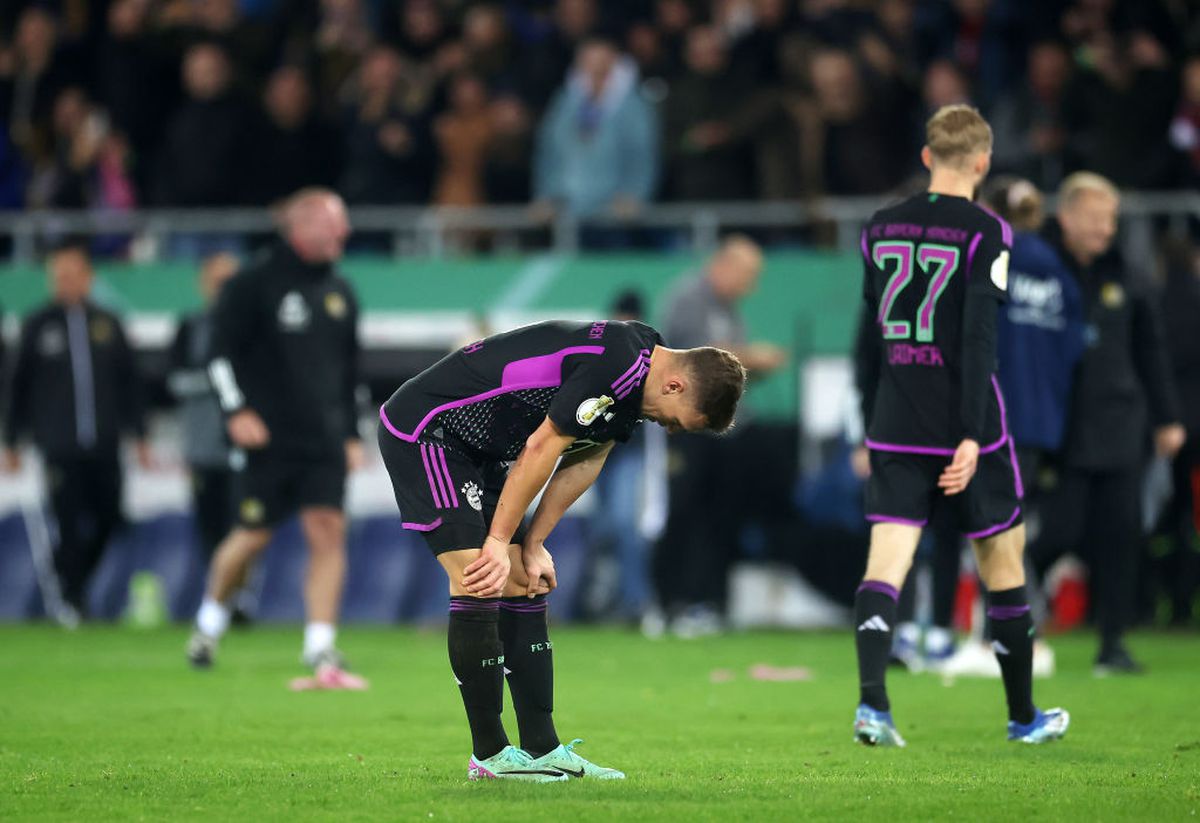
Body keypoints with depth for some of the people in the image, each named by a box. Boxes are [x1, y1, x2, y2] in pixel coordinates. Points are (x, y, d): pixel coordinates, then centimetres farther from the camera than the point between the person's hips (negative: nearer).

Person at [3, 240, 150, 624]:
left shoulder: (107, 323, 10)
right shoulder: (38, 326, 5)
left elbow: (128, 382, 13)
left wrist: (139, 435, 10)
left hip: (103, 444, 2)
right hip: (59, 445, -2)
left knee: (108, 517, 0)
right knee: (68, 521, -7)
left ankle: (70, 582, 21)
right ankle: (70, 597, 6)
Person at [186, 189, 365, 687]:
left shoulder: (339, 294, 15)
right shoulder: (255, 285, -4)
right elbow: (222, 351, -6)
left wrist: (352, 434, 18)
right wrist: (237, 410, -15)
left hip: (324, 441, 5)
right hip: (269, 440, -5)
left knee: (329, 532, -7)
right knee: (253, 535, 0)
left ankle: (321, 651, -8)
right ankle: (210, 622, 26)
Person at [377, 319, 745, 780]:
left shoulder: (632, 378, 4)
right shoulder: (615, 364, -27)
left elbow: (584, 461, 9)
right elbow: (541, 449, -24)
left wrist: (531, 547, 3)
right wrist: (499, 543, -16)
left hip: (478, 448, 10)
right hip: (424, 427, -10)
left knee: (522, 587, 6)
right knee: (478, 585, -15)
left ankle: (542, 749, 8)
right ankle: (489, 755, -8)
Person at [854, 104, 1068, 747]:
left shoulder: (881, 229, 8)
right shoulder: (984, 234, -8)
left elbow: (867, 330, 13)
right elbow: (978, 338, -16)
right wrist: (972, 437, -19)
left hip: (895, 427, 4)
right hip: (961, 425, -4)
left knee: (885, 562, -2)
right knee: (1003, 561, 11)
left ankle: (871, 700, -23)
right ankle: (1023, 714, 21)